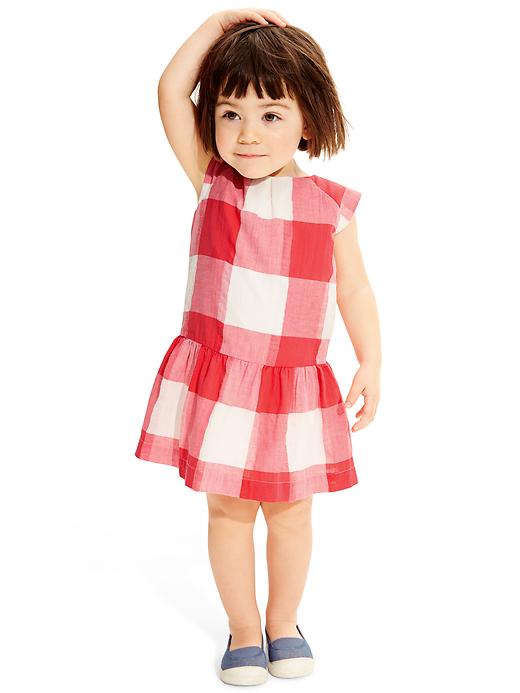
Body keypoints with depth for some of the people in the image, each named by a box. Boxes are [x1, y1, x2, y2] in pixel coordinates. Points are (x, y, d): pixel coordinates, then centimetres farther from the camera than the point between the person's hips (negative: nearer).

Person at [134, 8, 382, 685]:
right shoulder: (212, 182, -2)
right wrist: (221, 21, -7)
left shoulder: (331, 204, -3)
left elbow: (354, 286, 6)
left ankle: (284, 621, 35)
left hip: (297, 387, 0)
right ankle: (243, 628, 30)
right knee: (229, 509, 10)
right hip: (216, 379, 0)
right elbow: (172, 91, -8)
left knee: (291, 511, 11)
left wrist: (370, 362, 4)